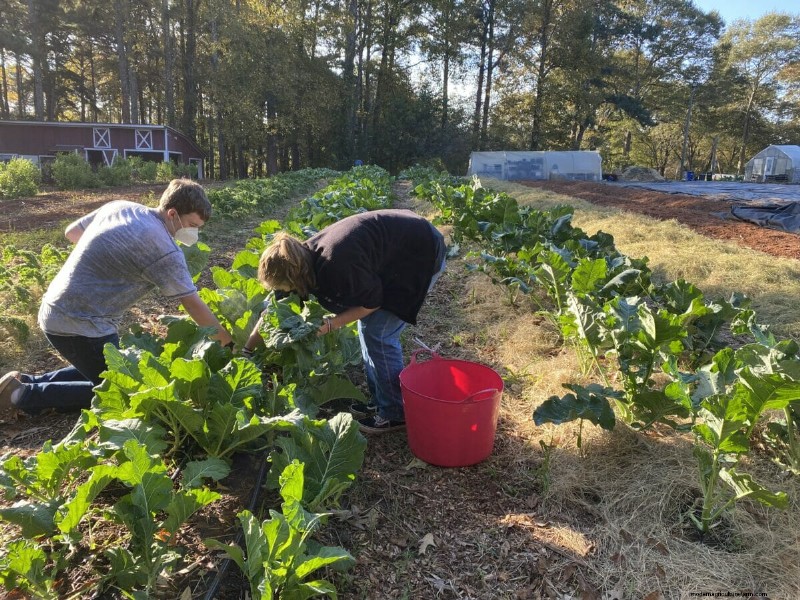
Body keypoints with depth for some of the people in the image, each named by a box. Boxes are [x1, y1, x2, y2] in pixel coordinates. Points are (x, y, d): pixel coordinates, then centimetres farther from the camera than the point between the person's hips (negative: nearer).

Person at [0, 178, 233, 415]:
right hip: (78, 324, -9)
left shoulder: (119, 206, 3)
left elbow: (71, 232, 16)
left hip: (57, 310, 9)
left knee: (104, 372, 25)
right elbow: (194, 305, -17)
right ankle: (24, 395, 3)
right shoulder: (163, 248, -21)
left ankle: (27, 381, 21)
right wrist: (229, 341, -8)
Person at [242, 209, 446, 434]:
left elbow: (373, 302, -17)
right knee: (368, 324, 10)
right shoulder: (305, 256, -8)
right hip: (395, 247, 8)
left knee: (378, 334, -7)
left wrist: (331, 324, -15)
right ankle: (379, 399, 25)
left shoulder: (337, 266, -34)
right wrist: (246, 350, 10)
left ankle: (395, 413, 8)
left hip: (422, 254, -8)